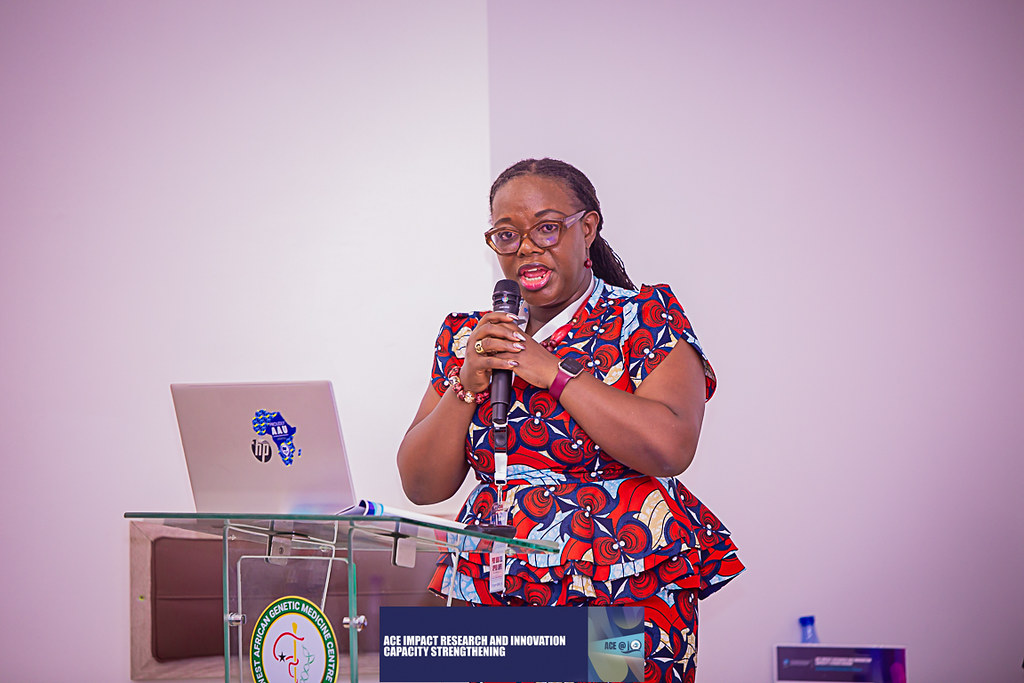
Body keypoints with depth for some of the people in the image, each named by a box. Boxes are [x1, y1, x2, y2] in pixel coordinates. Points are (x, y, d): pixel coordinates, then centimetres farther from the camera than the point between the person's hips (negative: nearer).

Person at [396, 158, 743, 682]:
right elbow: (421, 486, 7)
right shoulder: (466, 338, 12)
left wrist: (554, 372, -13)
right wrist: (467, 383, -7)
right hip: (491, 597, 3)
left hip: (627, 598, -3)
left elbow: (669, 448, -16)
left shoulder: (646, 317, 0)